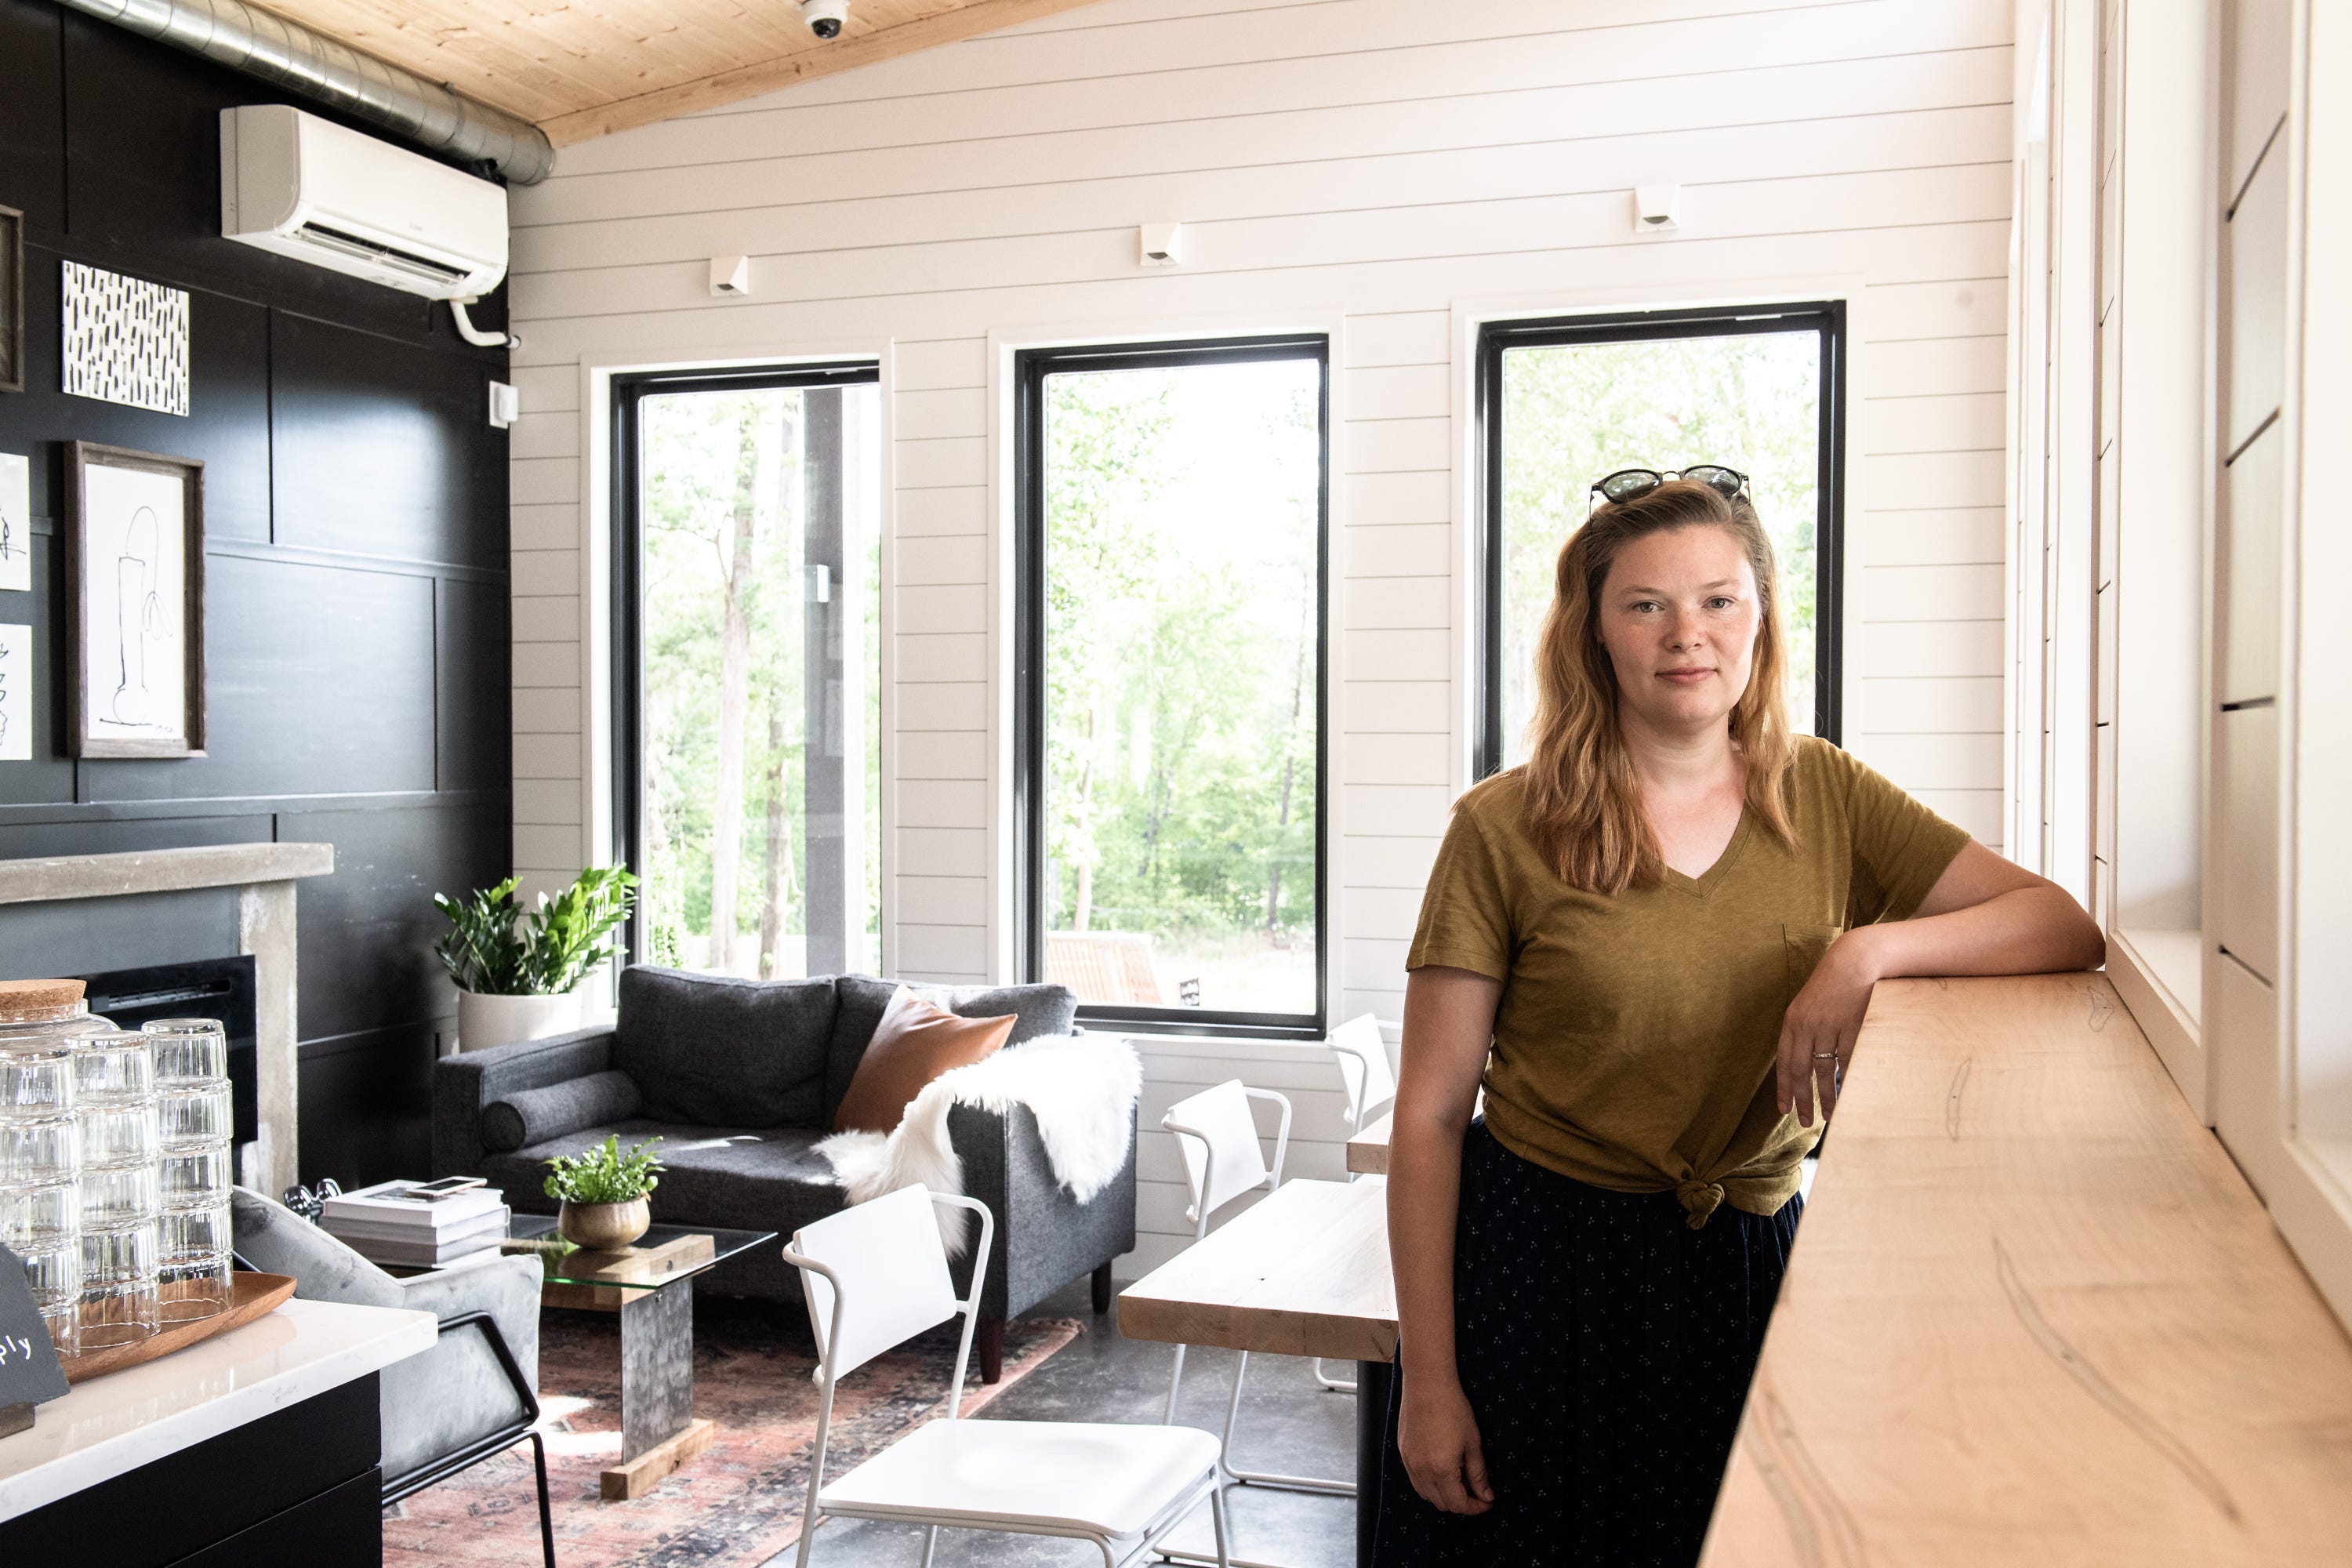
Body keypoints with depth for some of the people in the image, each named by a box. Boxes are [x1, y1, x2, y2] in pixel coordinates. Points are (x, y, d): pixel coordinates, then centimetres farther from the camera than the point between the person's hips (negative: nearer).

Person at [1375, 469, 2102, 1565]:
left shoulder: (1825, 798, 1)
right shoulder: (1505, 829, -8)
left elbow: (2064, 926, -3)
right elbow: (1430, 1114, -8)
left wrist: (1869, 950, -21)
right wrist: (1426, 1381, -9)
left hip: (1745, 1263, 3)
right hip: (1537, 1261, -2)